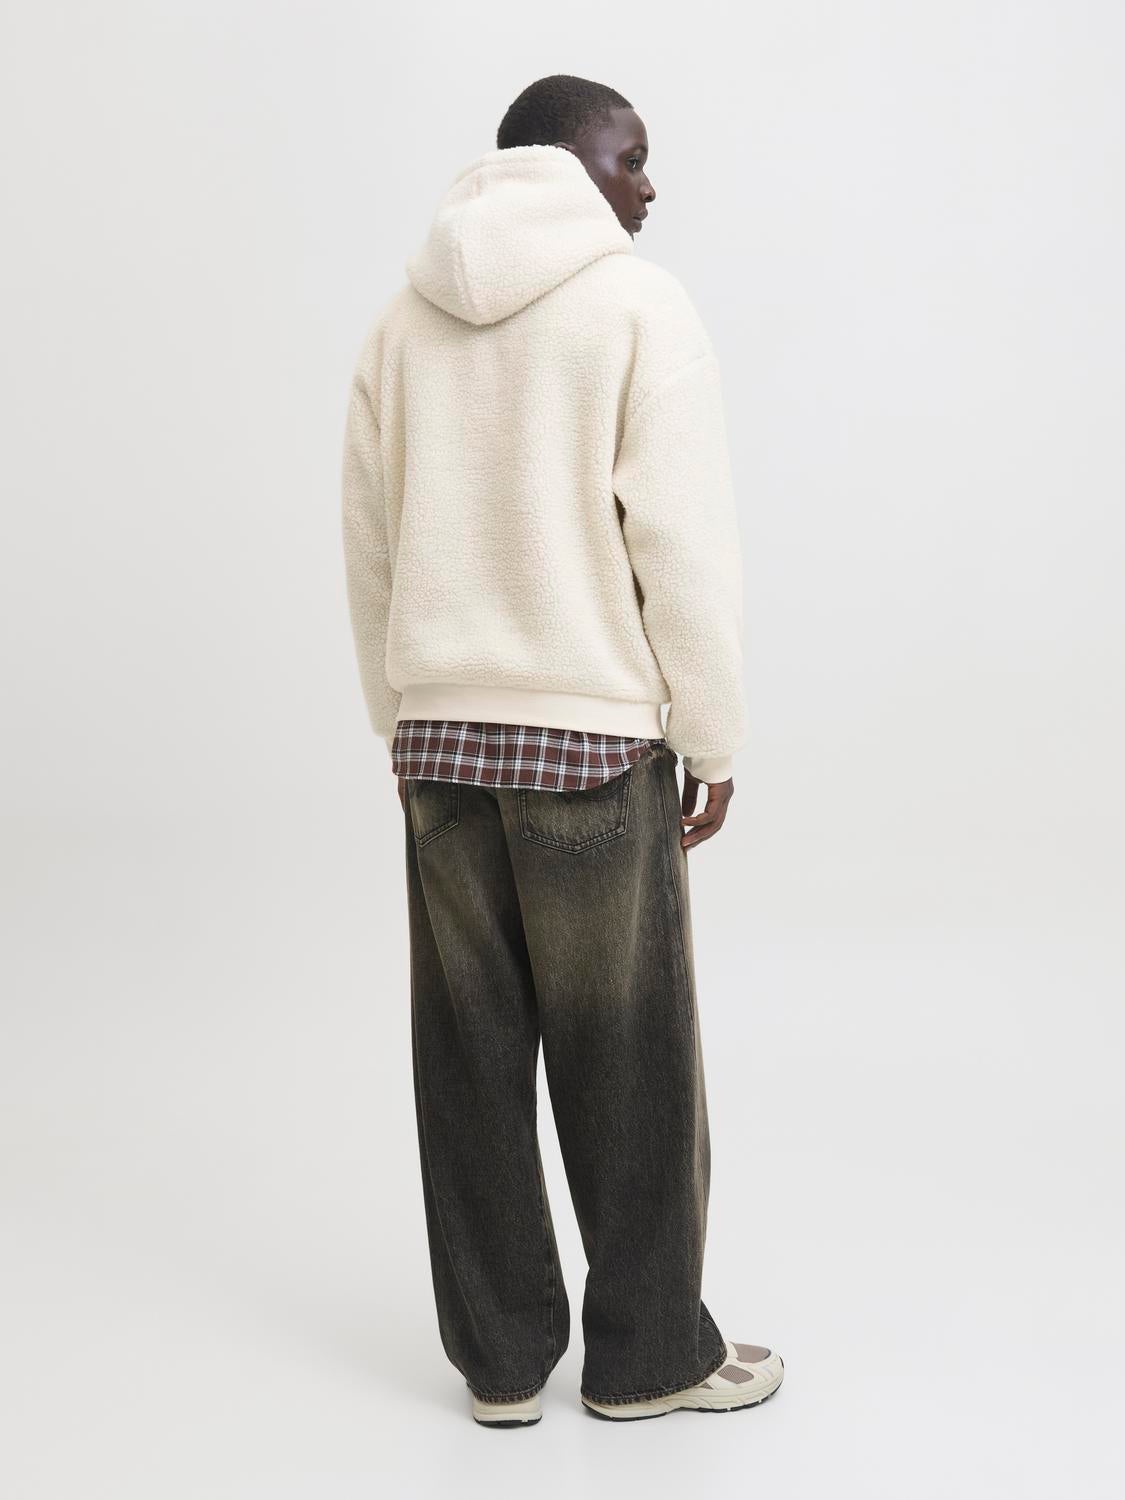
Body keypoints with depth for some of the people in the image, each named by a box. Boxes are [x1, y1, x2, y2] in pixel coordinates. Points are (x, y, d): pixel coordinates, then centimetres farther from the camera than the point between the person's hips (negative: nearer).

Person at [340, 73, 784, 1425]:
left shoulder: (403, 323, 11)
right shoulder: (636, 304, -5)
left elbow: (369, 550, 12)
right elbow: (682, 539, -10)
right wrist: (713, 737, -3)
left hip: (439, 733, 5)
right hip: (591, 730, -5)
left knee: (471, 1054, 10)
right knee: (627, 1058, 7)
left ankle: (500, 1357, 21)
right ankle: (648, 1354, 20)